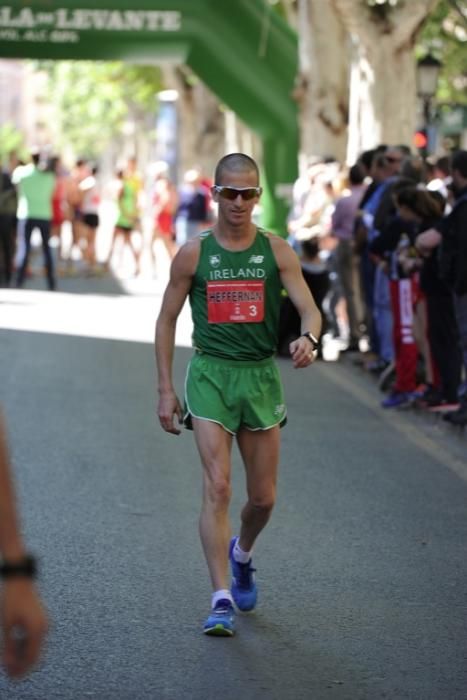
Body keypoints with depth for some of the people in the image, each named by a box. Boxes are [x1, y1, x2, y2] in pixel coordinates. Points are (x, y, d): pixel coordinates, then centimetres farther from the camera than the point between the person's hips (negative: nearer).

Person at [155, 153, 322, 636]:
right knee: (217, 486, -15)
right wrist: (166, 390, 1)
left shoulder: (276, 251, 2)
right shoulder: (193, 254, 0)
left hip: (261, 376, 2)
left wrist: (308, 338, -29)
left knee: (263, 497, 9)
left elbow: (309, 309, -5)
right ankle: (221, 601, -16)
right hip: (210, 375, -2)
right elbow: (166, 320, 6)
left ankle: (241, 554, 42)